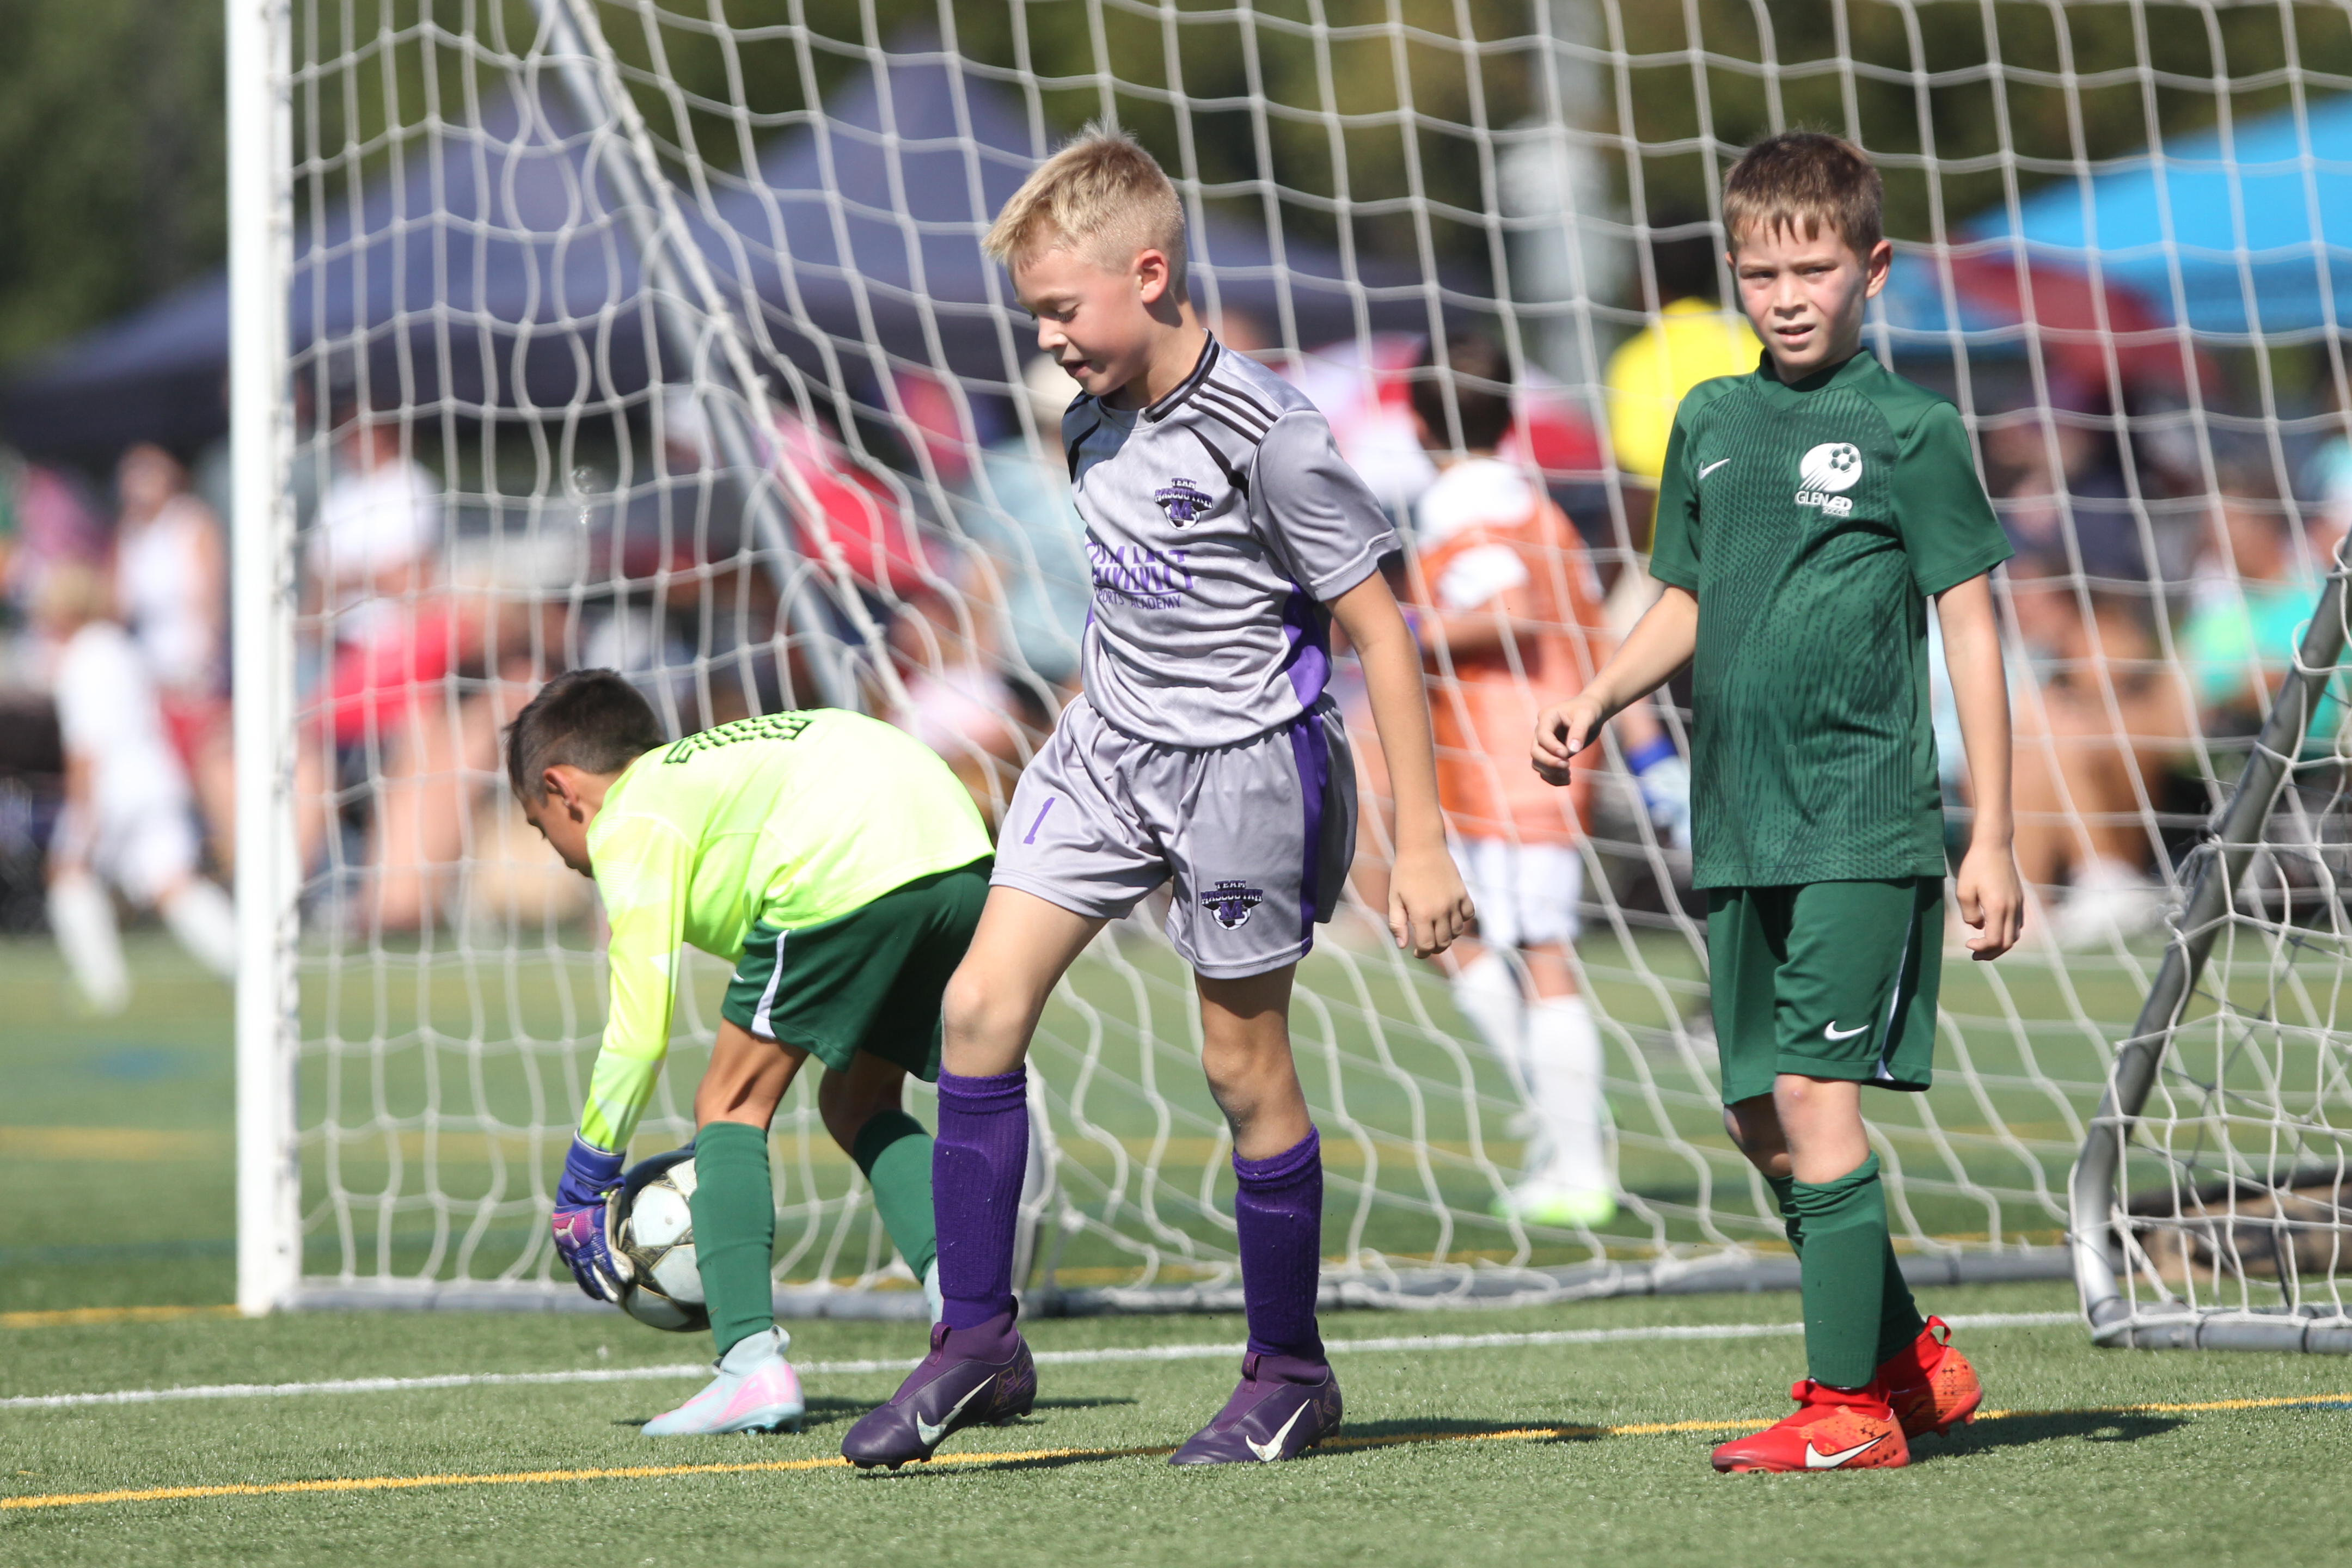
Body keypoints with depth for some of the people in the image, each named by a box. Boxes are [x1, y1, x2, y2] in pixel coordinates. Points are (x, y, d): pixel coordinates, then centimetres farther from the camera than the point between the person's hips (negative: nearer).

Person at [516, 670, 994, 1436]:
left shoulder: (629, 822, 12)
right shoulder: (711, 764, 36)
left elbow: (640, 1029, 6)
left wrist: (584, 1183, 16)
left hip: (849, 870, -8)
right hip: (965, 853, 8)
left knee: (729, 1104, 8)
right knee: (856, 1102, 24)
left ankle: (751, 1362, -4)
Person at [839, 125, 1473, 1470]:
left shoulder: (1267, 437, -19)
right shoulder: (1092, 425, 3)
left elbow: (1380, 629, -15)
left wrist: (1422, 845, -16)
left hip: (1244, 764, -7)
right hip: (1108, 748, 7)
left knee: (1245, 1066, 2)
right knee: (982, 1006, -4)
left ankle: (1290, 1374, 18)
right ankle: (979, 1343, 2)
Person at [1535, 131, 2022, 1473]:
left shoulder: (1911, 430, -4)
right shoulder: (1710, 423, 12)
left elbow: (1973, 634, -4)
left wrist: (1992, 844, -7)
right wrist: (1598, 700, 4)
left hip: (1863, 822, -6)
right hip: (1738, 831, 6)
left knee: (1813, 1093, -13)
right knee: (1759, 1117, 9)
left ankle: (1850, 1406, -6)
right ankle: (1916, 1359, 25)